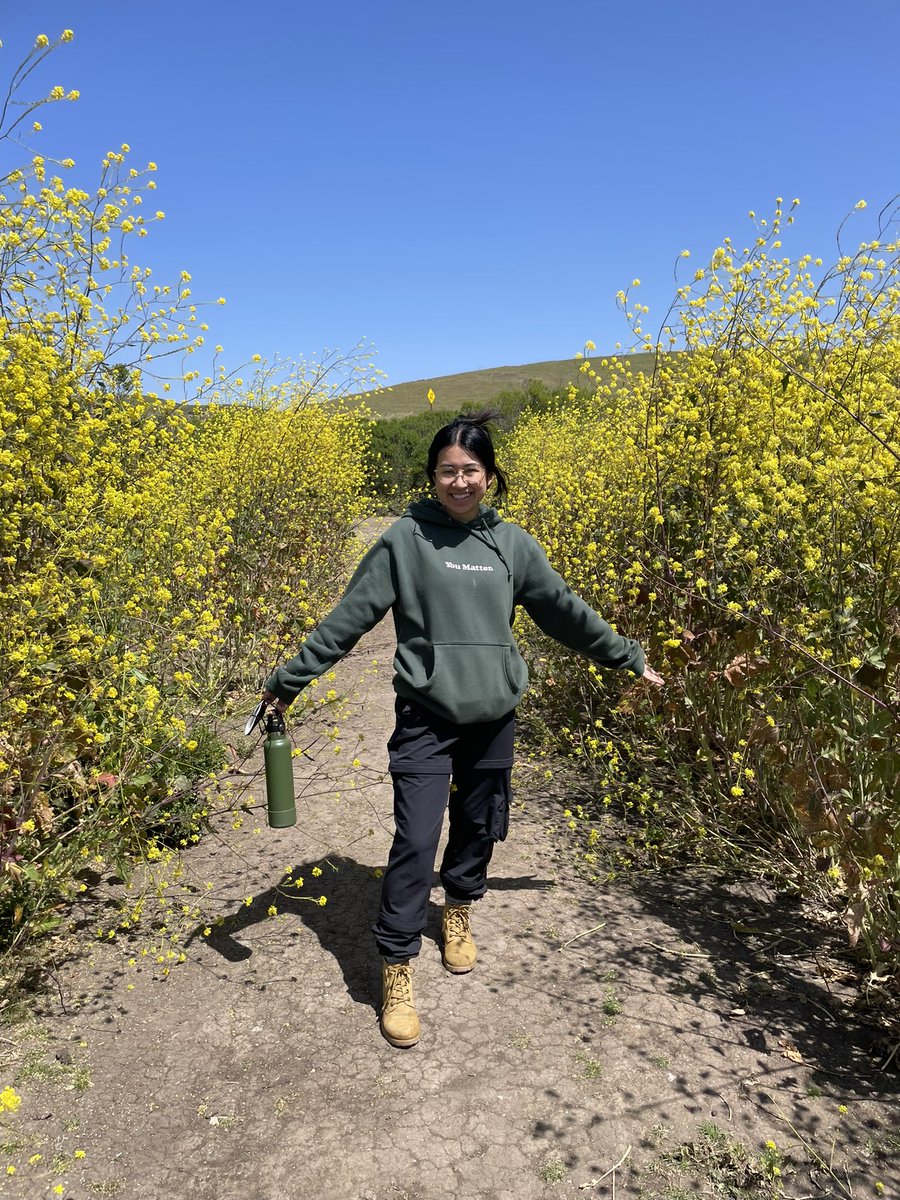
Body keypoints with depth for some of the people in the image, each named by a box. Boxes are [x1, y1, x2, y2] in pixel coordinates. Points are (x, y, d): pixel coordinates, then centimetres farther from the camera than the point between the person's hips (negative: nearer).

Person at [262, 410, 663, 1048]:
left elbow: (565, 610, 12)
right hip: (426, 718, -3)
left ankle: (460, 911, 45)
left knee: (479, 829, 16)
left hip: (493, 718, 4)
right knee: (415, 842, -7)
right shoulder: (406, 539, -5)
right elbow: (349, 618, -4)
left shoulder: (512, 543, 4)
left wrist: (630, 658, 17)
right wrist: (290, 678, -6)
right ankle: (397, 972, 9)